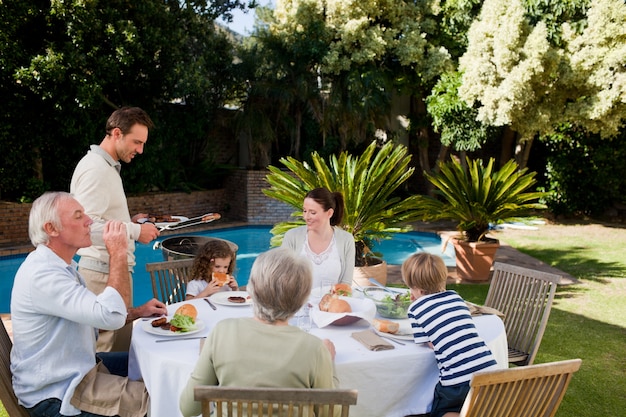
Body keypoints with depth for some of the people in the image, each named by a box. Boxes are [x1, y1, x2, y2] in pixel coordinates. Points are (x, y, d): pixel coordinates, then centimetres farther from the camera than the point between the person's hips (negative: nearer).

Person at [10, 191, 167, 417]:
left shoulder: (61, 265, 7)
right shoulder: (41, 274, -27)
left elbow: (95, 316, 15)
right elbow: (110, 316, -35)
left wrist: (137, 312, 1)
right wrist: (117, 253, -27)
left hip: (77, 367, 10)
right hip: (55, 396, -10)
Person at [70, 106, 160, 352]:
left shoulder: (108, 166, 18)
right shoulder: (95, 168, -14)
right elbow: (87, 226, -23)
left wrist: (130, 222, 11)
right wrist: (135, 231, -17)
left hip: (113, 269, 10)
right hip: (103, 271, -10)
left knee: (122, 341, 12)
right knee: (109, 348, -5)